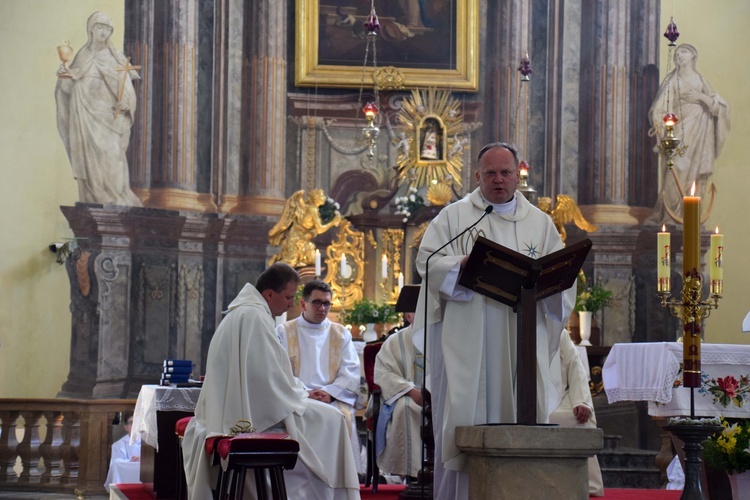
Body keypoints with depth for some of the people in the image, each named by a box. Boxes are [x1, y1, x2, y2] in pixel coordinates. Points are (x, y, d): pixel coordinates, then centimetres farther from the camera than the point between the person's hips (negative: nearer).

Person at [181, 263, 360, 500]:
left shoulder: (239, 313, 16)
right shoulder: (255, 315, -17)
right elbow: (267, 374, -21)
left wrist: (299, 391, 14)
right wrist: (297, 397, -7)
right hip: (250, 411, -11)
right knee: (329, 420, -5)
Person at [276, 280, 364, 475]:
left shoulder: (341, 334, 20)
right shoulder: (283, 332, 15)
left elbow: (351, 372, 9)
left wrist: (329, 393, -10)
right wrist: (304, 393, -13)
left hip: (334, 398, 1)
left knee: (343, 416, -31)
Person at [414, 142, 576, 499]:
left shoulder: (540, 223, 16)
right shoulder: (453, 216, 10)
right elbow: (427, 261, 0)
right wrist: (461, 264, -19)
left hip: (523, 342, 2)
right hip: (468, 340, -2)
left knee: (524, 416, -4)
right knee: (466, 413, -7)